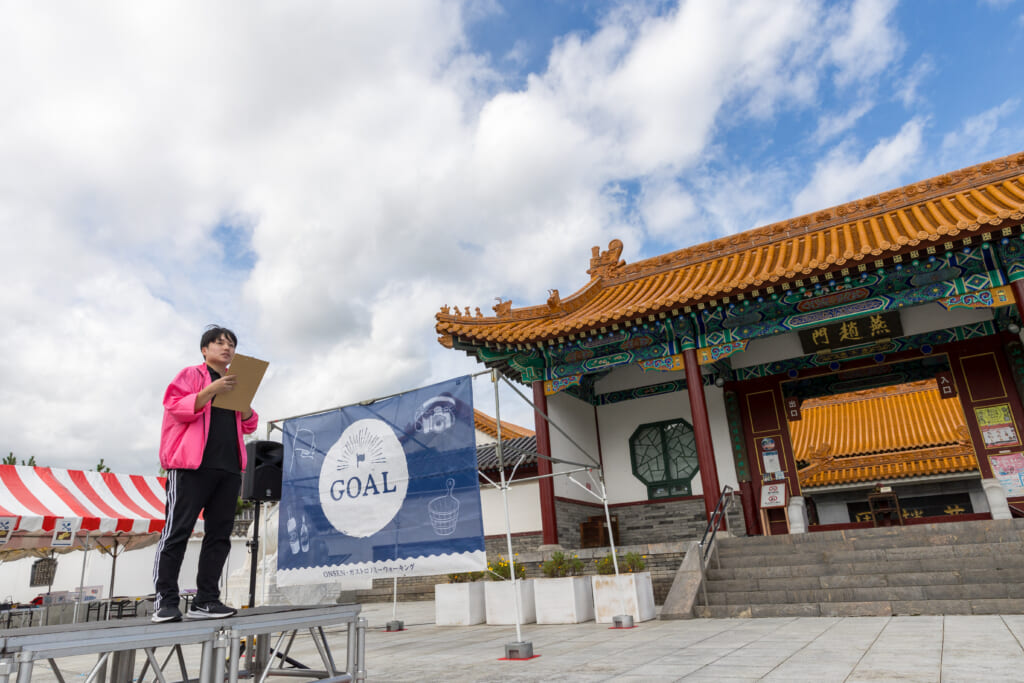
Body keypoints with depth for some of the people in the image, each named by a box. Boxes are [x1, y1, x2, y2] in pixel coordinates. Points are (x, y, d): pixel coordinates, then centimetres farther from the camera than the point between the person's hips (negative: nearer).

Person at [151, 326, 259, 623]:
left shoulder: (235, 383, 22)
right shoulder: (191, 374, 6)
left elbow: (249, 426, 17)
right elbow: (176, 407, -8)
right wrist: (211, 391, -18)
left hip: (228, 467, 6)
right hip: (192, 464, -6)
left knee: (219, 533, 2)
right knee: (178, 530, -6)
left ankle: (205, 600, 6)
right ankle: (165, 600, 0)